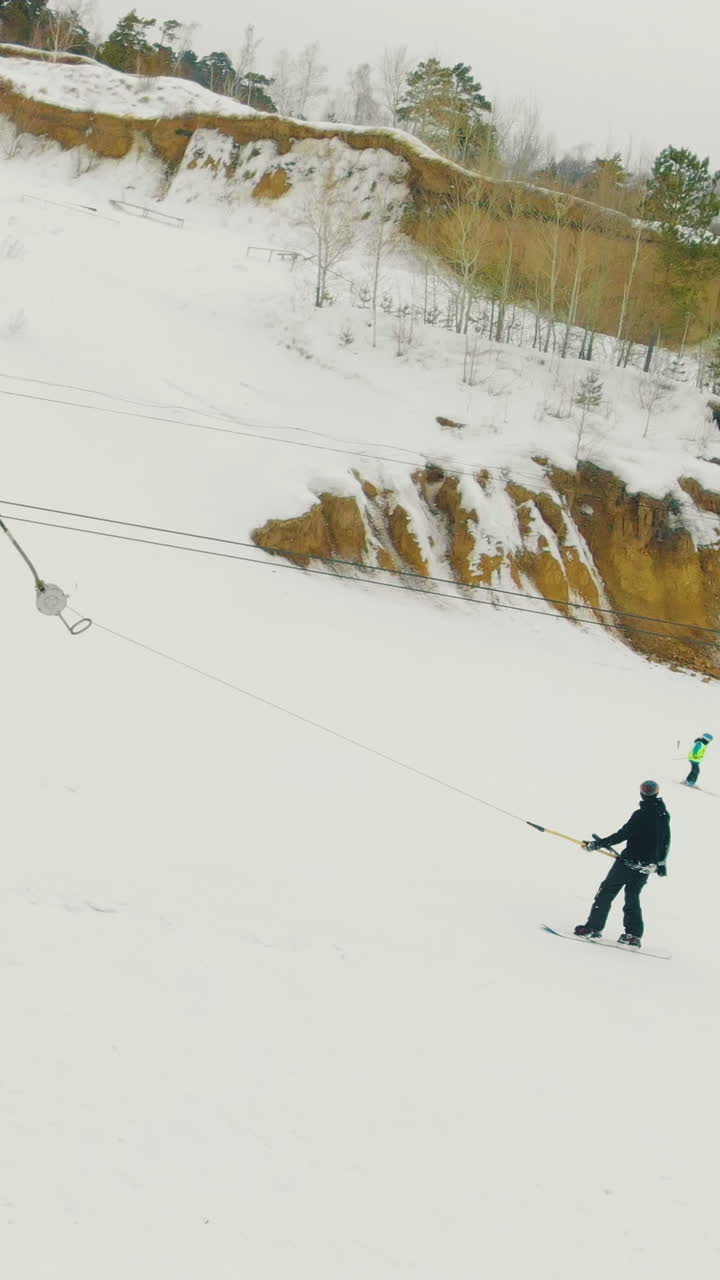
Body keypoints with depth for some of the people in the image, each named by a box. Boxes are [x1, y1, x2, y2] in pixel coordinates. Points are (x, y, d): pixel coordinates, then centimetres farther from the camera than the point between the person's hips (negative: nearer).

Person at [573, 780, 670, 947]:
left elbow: (623, 834, -19)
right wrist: (662, 862, 28)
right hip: (647, 867, 7)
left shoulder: (641, 815, -17)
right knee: (632, 897, 17)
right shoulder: (664, 815, 5)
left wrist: (599, 843, -13)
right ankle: (633, 935, 11)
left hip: (629, 862, -7)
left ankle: (594, 927, -2)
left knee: (607, 891, 1)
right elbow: (666, 841, 15)